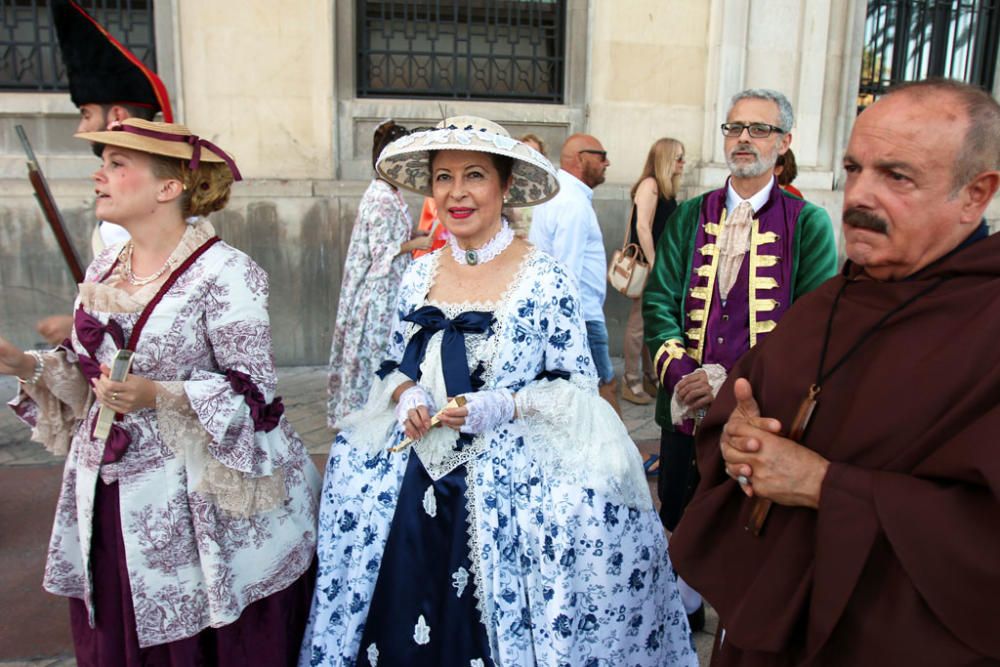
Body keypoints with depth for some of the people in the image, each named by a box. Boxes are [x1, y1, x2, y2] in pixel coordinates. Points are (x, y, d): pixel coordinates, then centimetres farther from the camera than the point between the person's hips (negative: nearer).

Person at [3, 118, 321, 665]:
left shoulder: (223, 274, -14)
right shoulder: (102, 270, 8)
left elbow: (253, 388, -15)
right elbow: (85, 377, 16)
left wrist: (159, 395, -25)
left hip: (196, 506, -6)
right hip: (108, 499, 7)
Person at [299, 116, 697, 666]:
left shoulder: (545, 280, -10)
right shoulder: (419, 275, 4)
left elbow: (577, 385, -6)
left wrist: (502, 406, -20)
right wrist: (407, 398, -7)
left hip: (513, 478, -4)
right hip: (415, 478, 4)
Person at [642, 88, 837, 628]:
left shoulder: (808, 223, -4)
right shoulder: (690, 215, 6)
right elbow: (659, 301, 1)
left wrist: (733, 381, -18)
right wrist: (681, 374, -14)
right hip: (686, 406, 3)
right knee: (677, 518, 17)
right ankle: (682, 612, 43)